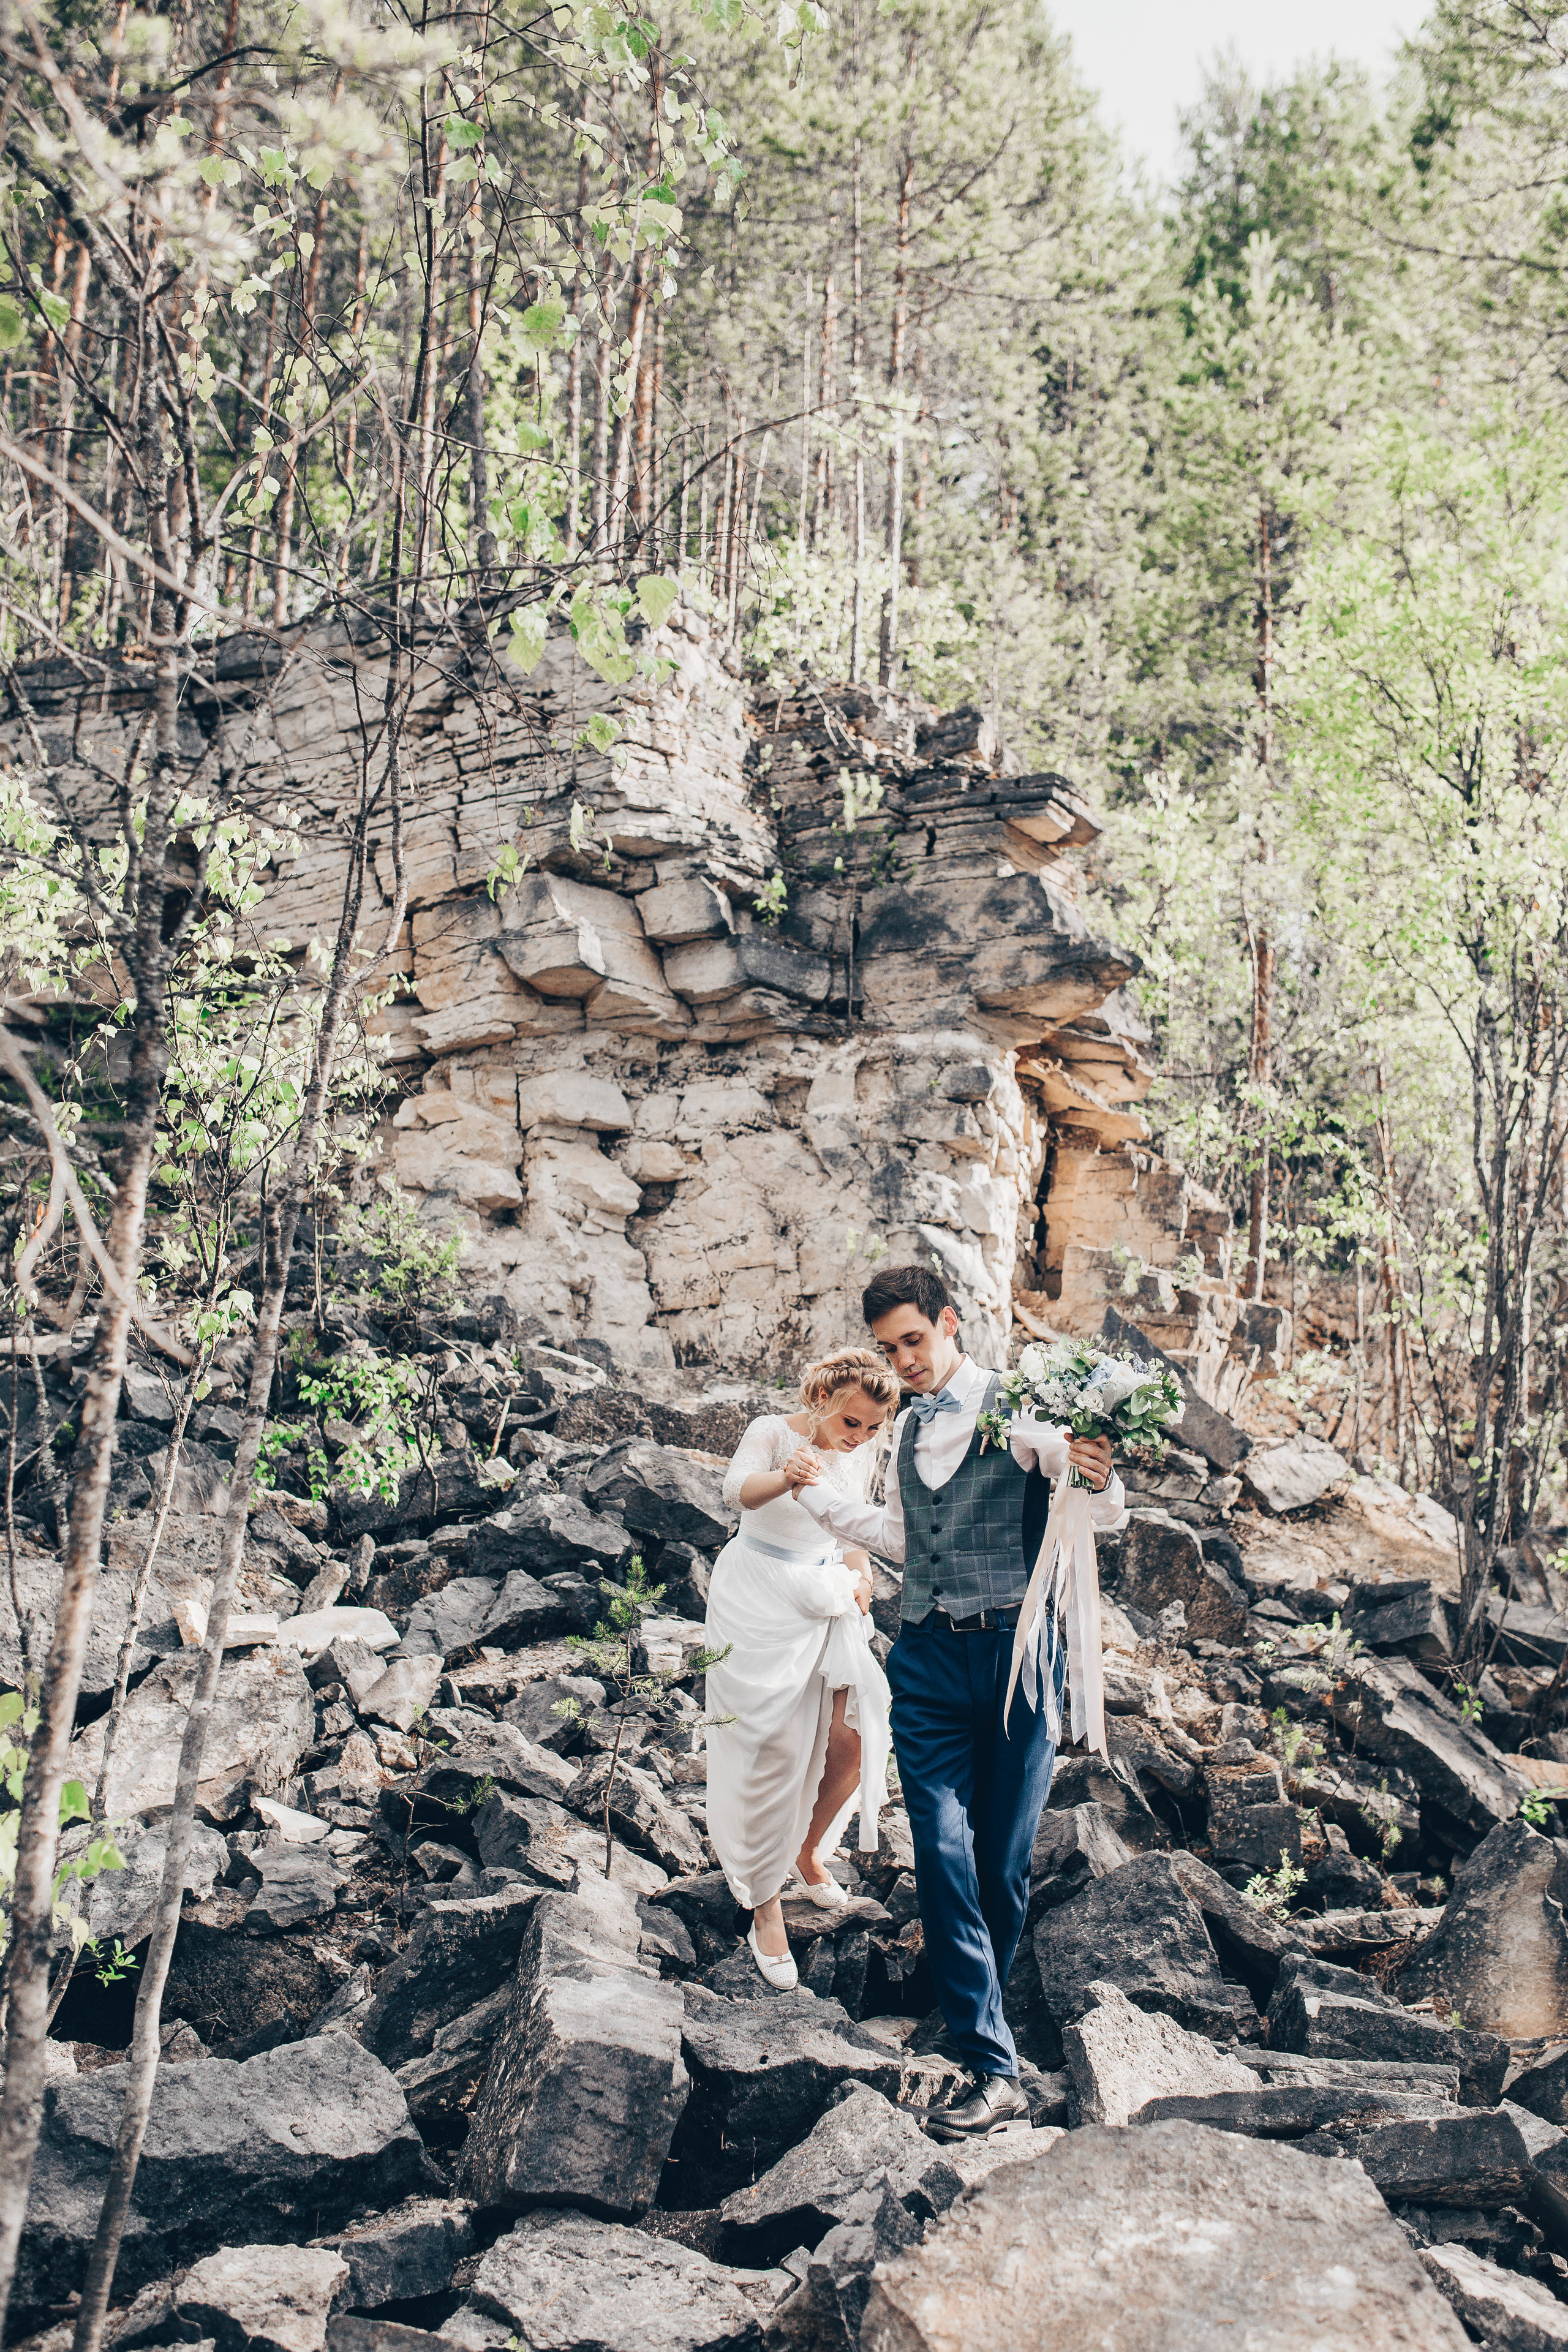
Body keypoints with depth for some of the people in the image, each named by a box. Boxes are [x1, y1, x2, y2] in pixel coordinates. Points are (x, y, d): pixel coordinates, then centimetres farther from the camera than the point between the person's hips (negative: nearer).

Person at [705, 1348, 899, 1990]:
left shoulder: (861, 1453, 2)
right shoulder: (772, 1433, -16)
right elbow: (738, 1490, -37)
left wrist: (860, 1575, -1)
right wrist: (785, 1478, -58)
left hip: (824, 1601, 5)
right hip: (757, 1604, -5)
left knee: (853, 1738, -6)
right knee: (772, 1751, -7)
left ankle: (808, 1851, 23)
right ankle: (764, 1904, 8)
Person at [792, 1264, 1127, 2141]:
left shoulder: (1021, 1410, -5)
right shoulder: (908, 1428, 16)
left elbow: (1109, 1517, -12)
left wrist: (1098, 1478, -34)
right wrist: (816, 1495, 23)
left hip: (1016, 1650, -4)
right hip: (928, 1657, 4)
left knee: (1004, 1860, 3)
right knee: (945, 1855, -7)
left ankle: (978, 2009, 26)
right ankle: (995, 2069, -6)